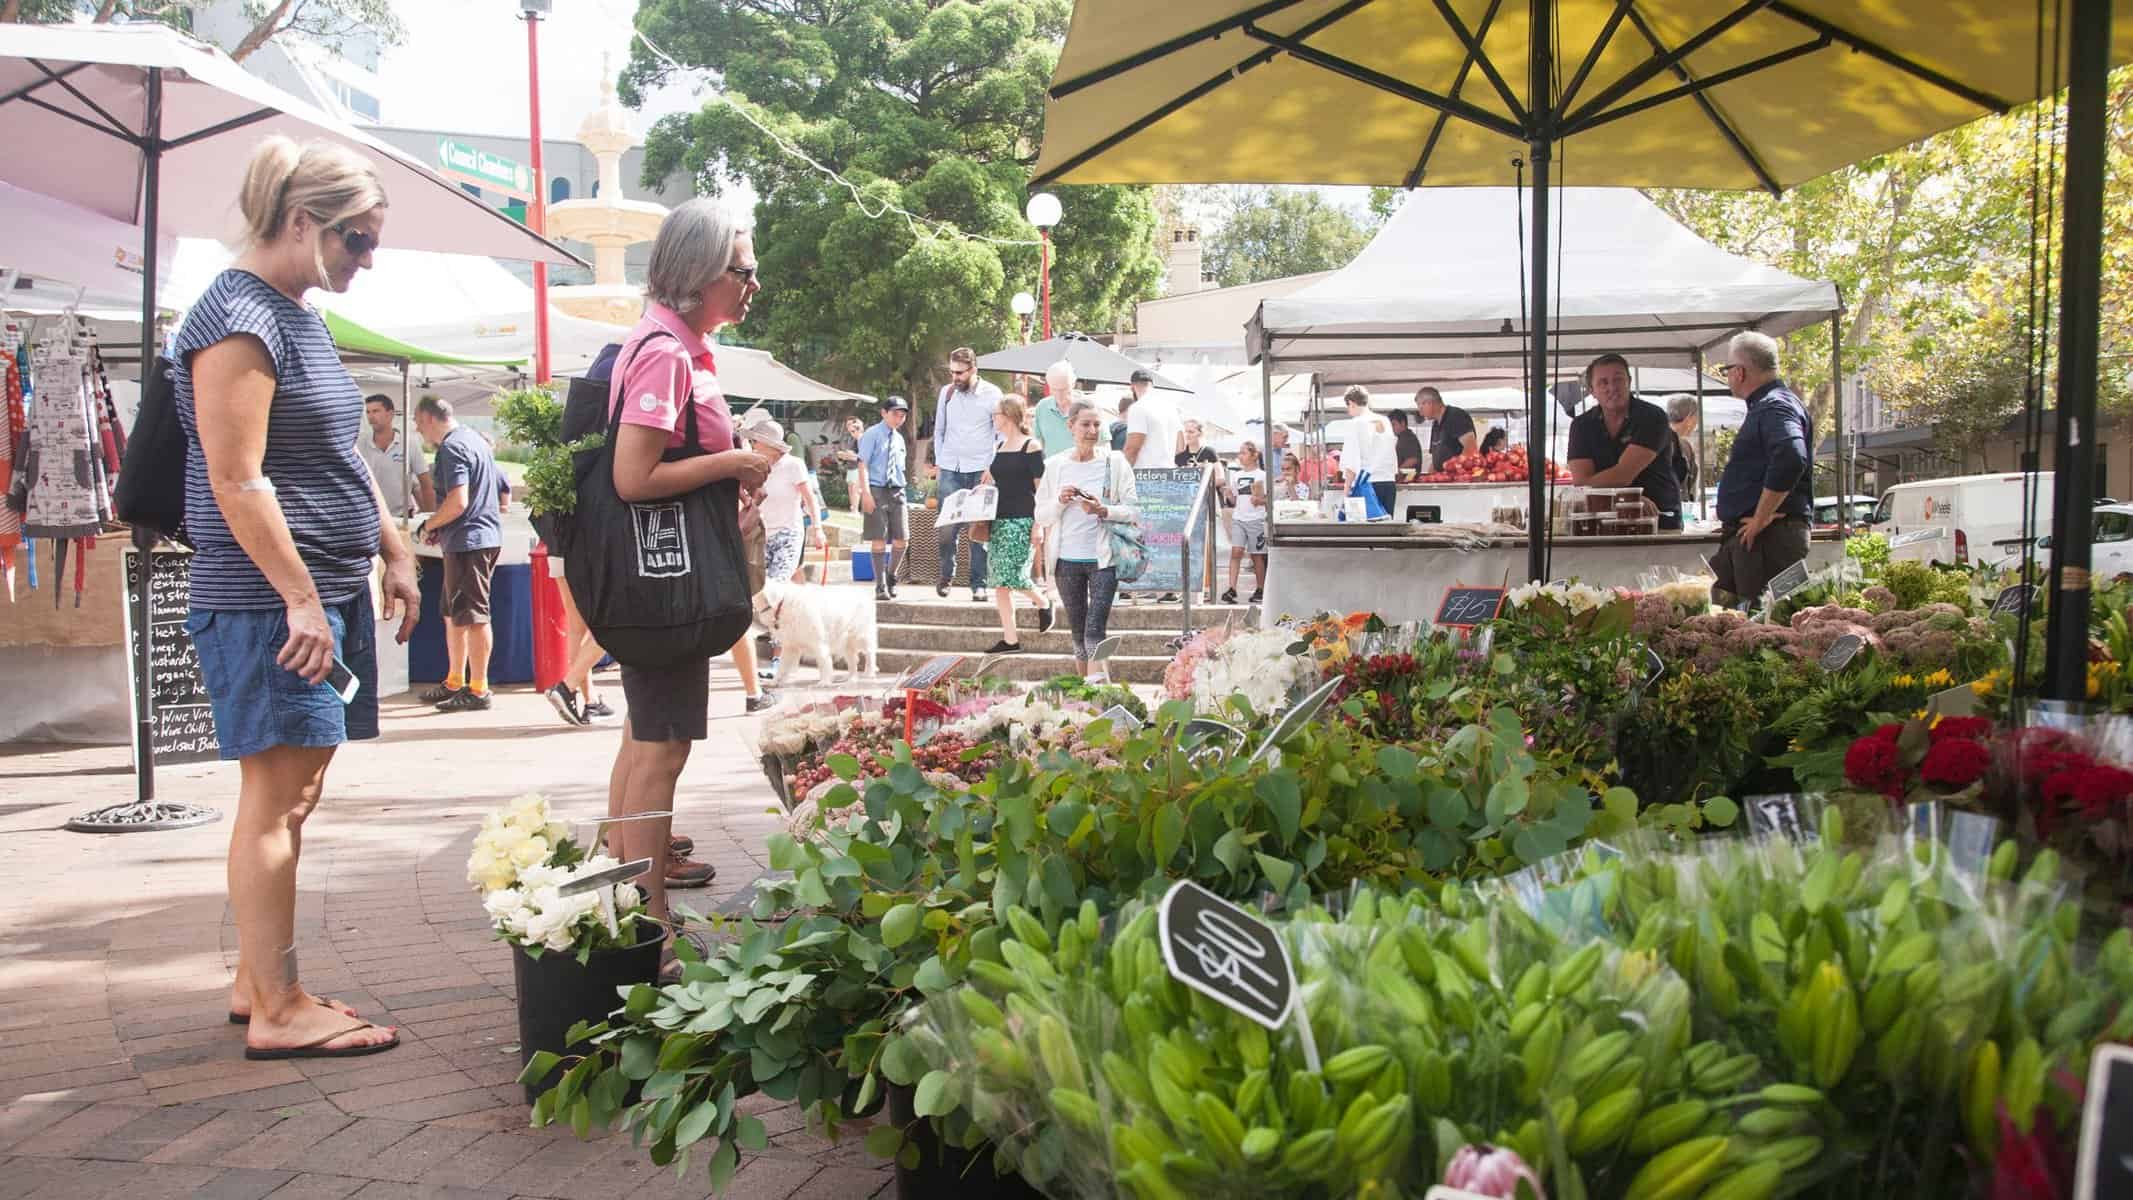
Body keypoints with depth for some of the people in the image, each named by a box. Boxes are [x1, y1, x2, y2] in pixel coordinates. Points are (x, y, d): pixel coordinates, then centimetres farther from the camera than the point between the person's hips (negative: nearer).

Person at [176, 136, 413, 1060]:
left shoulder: (299, 317, 17)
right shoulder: (237, 318, -13)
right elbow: (237, 480, -18)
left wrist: (395, 552, 19)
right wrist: (300, 598, -18)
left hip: (328, 591, 10)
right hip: (269, 600, -10)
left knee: (294, 795, 12)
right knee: (275, 796, -5)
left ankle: (258, 982, 22)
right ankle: (276, 1011, 1)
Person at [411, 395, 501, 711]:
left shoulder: (452, 448, -14)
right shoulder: (474, 439, 17)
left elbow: (458, 502, -22)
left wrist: (430, 525, -6)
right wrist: (442, 528, 18)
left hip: (467, 540, -10)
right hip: (486, 534, 10)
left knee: (472, 614, -6)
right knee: (452, 612, 18)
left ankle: (478, 690, -1)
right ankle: (455, 682, 25)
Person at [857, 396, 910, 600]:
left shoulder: (899, 439, 16)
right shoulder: (873, 435, -3)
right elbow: (863, 464, -9)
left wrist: (901, 491, 14)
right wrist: (866, 493, -17)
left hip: (896, 491, 6)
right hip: (877, 491, -6)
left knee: (901, 539, 2)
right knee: (879, 540, -2)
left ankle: (891, 577, 23)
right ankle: (881, 586, 4)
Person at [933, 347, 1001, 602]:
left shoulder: (992, 394, -1)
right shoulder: (946, 392, 8)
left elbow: (1003, 433, 3)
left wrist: (992, 468, -4)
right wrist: (939, 461, 8)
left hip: (980, 470, -2)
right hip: (951, 469, 2)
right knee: (947, 526, -4)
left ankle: (978, 583, 4)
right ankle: (946, 575, 15)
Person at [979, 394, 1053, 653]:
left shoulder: (1031, 446, -6)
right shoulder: (1000, 447, 15)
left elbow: (1040, 487, -8)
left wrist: (1038, 524, -14)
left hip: (1022, 520, -8)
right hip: (998, 519, 8)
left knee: (1013, 574, -16)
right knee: (999, 582, 2)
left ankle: (1043, 604, 14)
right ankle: (1010, 639, 6)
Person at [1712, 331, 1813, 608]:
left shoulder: (1776, 406, -12)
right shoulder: (1764, 406, 23)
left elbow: (1791, 460, -30)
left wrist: (1761, 519, -24)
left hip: (1770, 538, -11)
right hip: (1745, 535, 11)